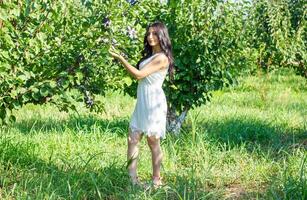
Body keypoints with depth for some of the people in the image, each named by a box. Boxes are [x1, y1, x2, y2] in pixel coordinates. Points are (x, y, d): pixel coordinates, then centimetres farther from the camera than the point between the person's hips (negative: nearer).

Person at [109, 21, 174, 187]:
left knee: (153, 142, -1)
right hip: (142, 102, 9)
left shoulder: (162, 58, -12)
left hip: (153, 102, -9)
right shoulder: (149, 55, 18)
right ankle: (132, 179, 1)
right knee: (132, 139, 1)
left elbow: (139, 75, -17)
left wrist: (120, 58, -17)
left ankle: (156, 180, 9)